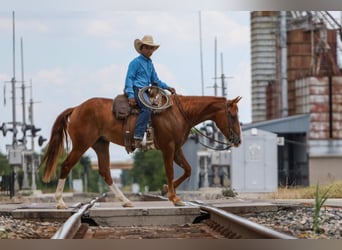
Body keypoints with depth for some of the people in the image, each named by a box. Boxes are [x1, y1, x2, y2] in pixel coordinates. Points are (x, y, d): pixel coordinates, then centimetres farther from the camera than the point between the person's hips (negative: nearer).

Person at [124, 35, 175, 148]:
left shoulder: (150, 63, 21)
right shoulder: (136, 62, -3)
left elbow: (155, 80, 30)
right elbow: (129, 78, -8)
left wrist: (167, 87, 17)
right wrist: (131, 96, -17)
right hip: (136, 89, -9)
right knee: (147, 108, -30)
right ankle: (137, 138, -38)